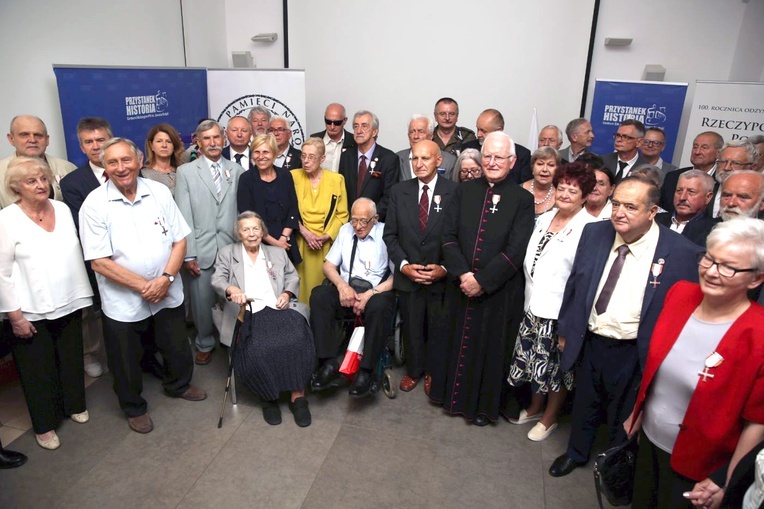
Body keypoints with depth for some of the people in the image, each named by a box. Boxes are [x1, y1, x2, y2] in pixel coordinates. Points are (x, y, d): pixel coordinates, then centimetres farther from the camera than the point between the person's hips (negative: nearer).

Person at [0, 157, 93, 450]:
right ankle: (44, 425, 30)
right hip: (30, 313, -4)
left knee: (71, 360, 19)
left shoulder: (62, 209, 1)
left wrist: (82, 295, 9)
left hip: (68, 305, 4)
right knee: (38, 370, 11)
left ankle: (74, 406, 41)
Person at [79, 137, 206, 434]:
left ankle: (178, 385, 49)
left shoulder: (159, 192, -3)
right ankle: (134, 408, 40)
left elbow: (179, 240, -2)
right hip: (122, 302, -2)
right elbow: (100, 262, -14)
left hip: (167, 295, 3)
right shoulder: (94, 204, -12)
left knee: (177, 348, 21)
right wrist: (143, 286, -17)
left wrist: (166, 279, -15)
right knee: (126, 362, 15)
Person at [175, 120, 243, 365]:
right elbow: (184, 216, -2)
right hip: (201, 249, -1)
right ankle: (204, 344, 29)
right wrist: (188, 254, -7)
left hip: (231, 247, 1)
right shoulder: (186, 171, 4)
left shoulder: (236, 171, 9)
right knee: (202, 301, 6)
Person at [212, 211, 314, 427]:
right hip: (246, 315, -1)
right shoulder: (227, 253, 16)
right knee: (257, 350, -31)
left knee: (297, 339, -29)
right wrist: (231, 290, -21)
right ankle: (268, 397, -7)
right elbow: (217, 280, 2)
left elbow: (293, 277, 24)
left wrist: (287, 293, 1)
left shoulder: (278, 253, 24)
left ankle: (297, 395, -19)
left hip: (277, 311, 2)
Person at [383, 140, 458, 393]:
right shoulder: (399, 191, 2)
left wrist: (445, 268, -14)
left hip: (442, 277, -2)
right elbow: (390, 234, 3)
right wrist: (403, 265, -9)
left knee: (438, 329, 14)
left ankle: (433, 373, 37)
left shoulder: (455, 192, -7)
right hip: (408, 275, 2)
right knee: (411, 328, 15)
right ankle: (413, 371, 38)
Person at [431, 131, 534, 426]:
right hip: (461, 287, 3)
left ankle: (485, 405, 31)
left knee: (491, 347, 11)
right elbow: (448, 236, -2)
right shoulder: (464, 192, 4)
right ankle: (453, 396, 37)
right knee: (456, 342, 15)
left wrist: (482, 280, -16)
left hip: (498, 291, -3)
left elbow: (515, 251, -12)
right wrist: (462, 273, -15)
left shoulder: (522, 200, -6)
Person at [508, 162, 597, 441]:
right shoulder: (544, 219, 8)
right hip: (535, 305, 6)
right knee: (534, 358, 19)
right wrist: (531, 297, 10)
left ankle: (549, 418, 33)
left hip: (562, 311, -6)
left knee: (557, 365, 11)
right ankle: (535, 407, 42)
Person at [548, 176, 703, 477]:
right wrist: (565, 328, 8)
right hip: (589, 341, 4)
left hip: (634, 354, -3)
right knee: (583, 405, 25)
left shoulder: (682, 253, -19)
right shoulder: (594, 233, -6)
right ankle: (576, 452, 52)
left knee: (623, 416, 20)